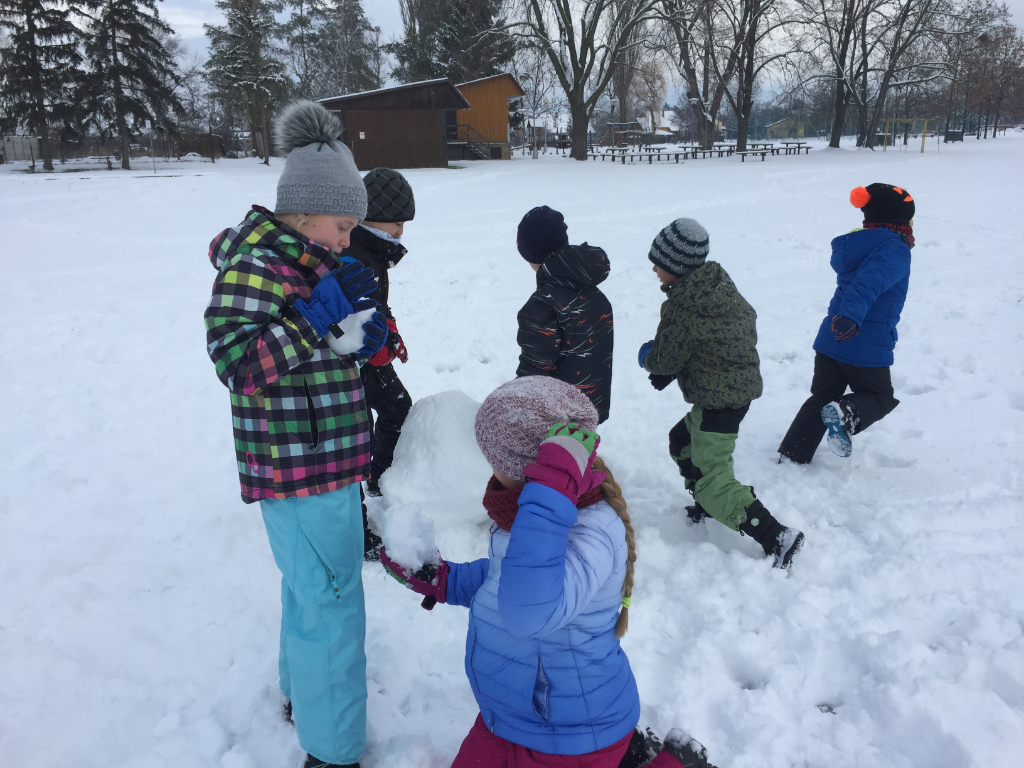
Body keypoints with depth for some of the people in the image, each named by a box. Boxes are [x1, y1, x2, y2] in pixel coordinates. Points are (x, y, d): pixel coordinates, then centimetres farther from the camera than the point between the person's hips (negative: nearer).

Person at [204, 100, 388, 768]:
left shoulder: (304, 258, 13)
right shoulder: (256, 263, -17)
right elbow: (237, 362, -25)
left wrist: (358, 330, 1)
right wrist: (318, 322, -29)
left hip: (324, 456, 10)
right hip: (301, 467, -10)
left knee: (308, 585, 25)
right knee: (332, 601, -1)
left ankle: (303, 690, 47)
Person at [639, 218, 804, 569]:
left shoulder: (683, 309, -23)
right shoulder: (720, 284, 3)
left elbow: (666, 361, -16)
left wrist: (647, 357, 12)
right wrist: (666, 371, 10)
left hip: (719, 401, -10)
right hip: (742, 385, 10)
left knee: (711, 480, -5)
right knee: (682, 441, 27)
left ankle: (777, 537, -7)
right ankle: (708, 506, 39)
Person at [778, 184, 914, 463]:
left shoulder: (852, 247, 12)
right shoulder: (895, 251, -13)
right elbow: (868, 283, -32)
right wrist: (851, 316, -45)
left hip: (829, 342, 7)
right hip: (867, 351, -7)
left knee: (820, 399, 18)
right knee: (880, 398, 15)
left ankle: (791, 454, 12)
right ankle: (847, 413, -17)